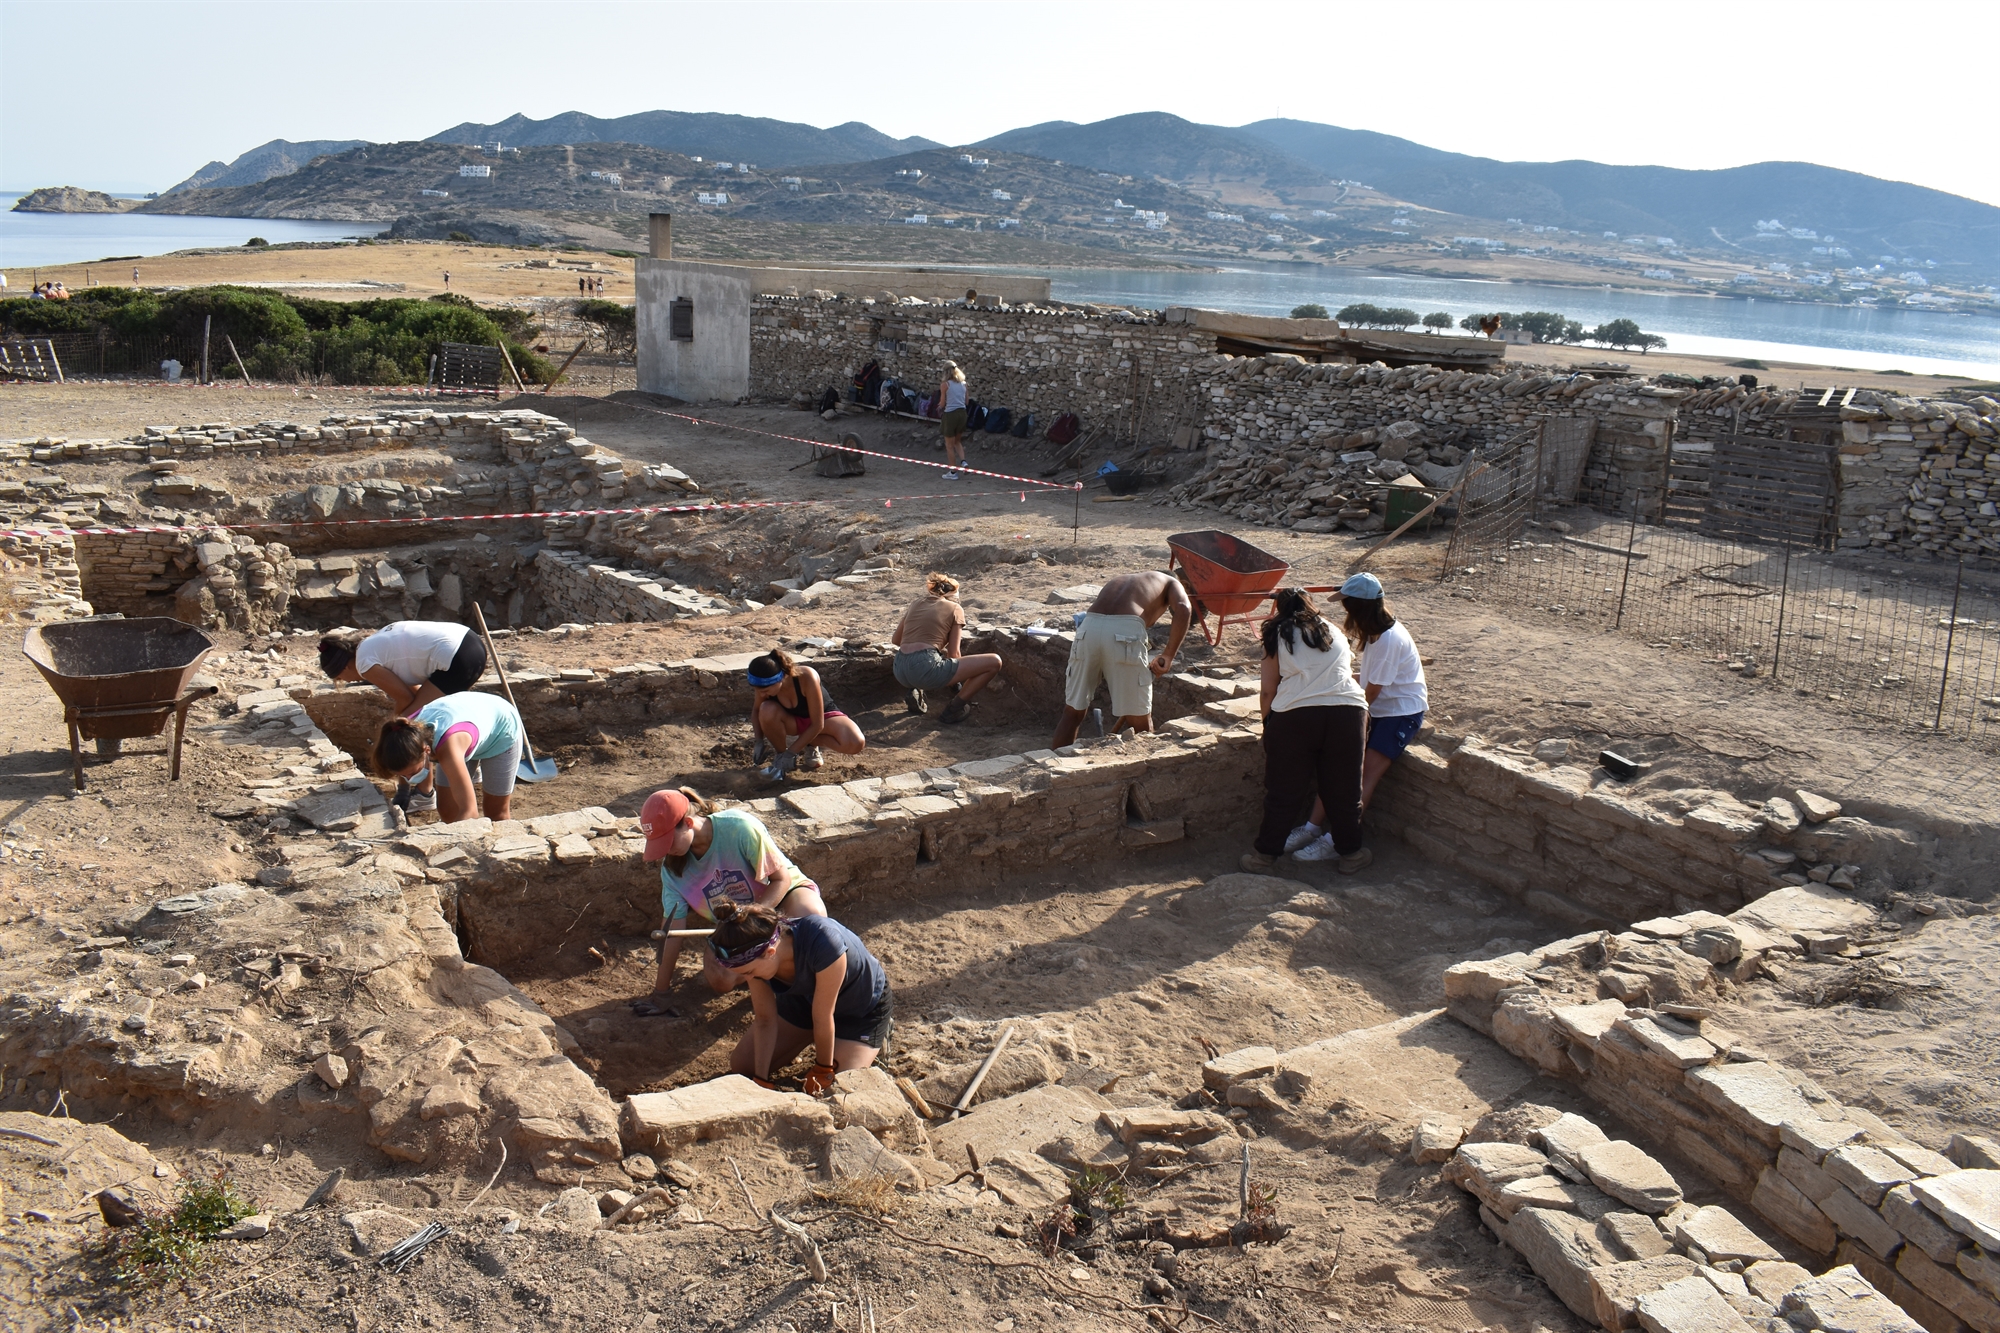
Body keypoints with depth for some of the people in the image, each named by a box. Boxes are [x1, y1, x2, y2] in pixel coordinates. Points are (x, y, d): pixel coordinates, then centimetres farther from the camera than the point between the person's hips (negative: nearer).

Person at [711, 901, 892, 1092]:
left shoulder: (822, 946, -44)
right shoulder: (755, 952, -25)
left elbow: (822, 1019, -30)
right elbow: (764, 1020, -12)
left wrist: (823, 1071, -17)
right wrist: (761, 1080, -14)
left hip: (865, 1006, -5)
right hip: (806, 997, 5)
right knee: (741, 1067, 4)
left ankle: (879, 1034, 7)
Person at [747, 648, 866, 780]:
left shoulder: (807, 678, -35)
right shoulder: (765, 685, -24)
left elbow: (817, 724, -28)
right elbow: (756, 711, -1)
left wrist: (791, 753, -26)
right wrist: (760, 742, -15)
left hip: (824, 716, -2)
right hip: (793, 720, 2)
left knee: (855, 743, -32)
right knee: (767, 711, -34)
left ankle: (810, 744, -4)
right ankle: (780, 754, -6)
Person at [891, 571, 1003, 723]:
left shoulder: (916, 604, 23)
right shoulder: (955, 609, 10)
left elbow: (895, 640, 29)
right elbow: (953, 653, 8)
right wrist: (962, 678, 26)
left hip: (900, 671, 7)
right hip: (925, 667, -6)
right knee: (994, 662, 3)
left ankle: (913, 691, 15)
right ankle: (955, 708, 3)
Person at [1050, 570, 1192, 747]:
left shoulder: (1114, 581, 41)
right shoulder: (1170, 582, 29)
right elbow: (1183, 610, 4)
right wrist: (1168, 656, 7)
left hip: (1088, 627, 4)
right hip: (1126, 632, -4)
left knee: (1072, 713, 18)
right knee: (1140, 722, 10)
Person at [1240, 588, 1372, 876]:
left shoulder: (1278, 635, 13)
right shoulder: (1334, 633, 24)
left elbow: (1268, 690, 8)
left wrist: (1268, 723, 22)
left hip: (1295, 714, -2)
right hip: (1349, 709, 3)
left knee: (1283, 792, 7)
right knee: (1344, 789, 14)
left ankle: (1265, 855, 15)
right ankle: (1351, 854, 25)